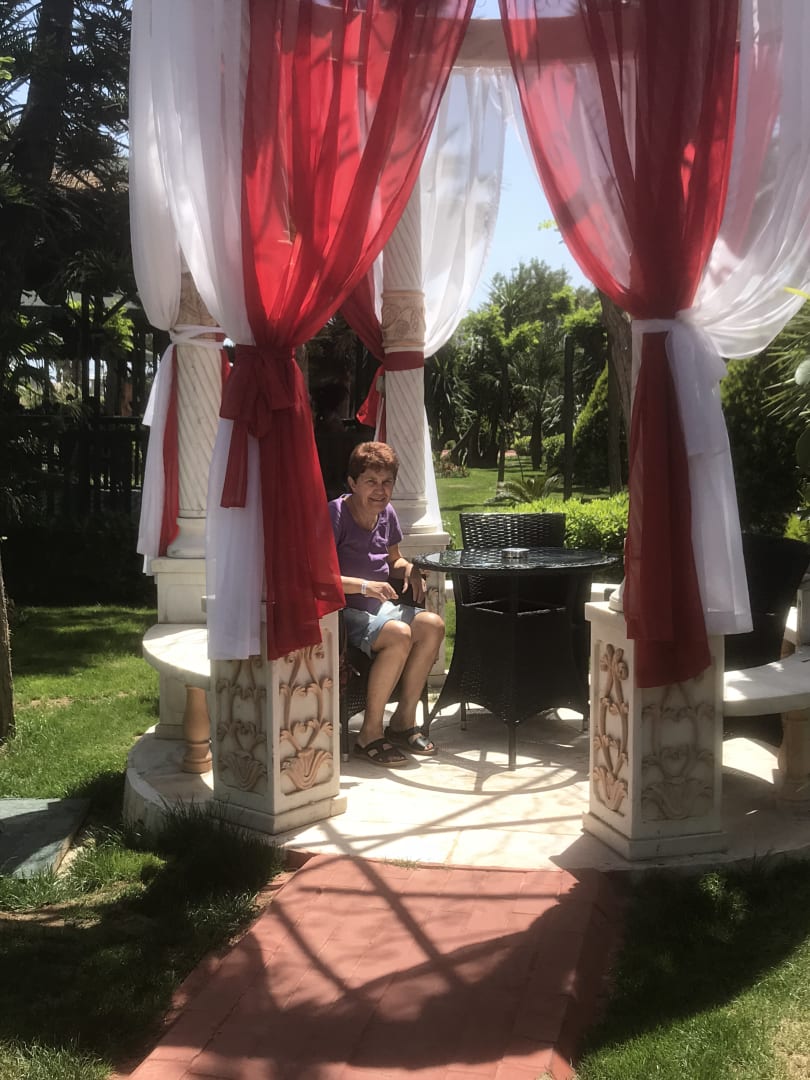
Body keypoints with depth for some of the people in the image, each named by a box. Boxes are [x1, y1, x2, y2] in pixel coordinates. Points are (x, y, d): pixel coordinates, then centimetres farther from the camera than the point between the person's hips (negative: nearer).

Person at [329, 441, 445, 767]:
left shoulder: (387, 513, 7)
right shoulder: (336, 514, -16)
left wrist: (409, 569, -1)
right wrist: (364, 586, -30)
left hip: (379, 607, 8)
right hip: (343, 612, -8)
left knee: (433, 625, -15)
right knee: (399, 635, -31)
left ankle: (403, 721, -2)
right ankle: (370, 734, -18)